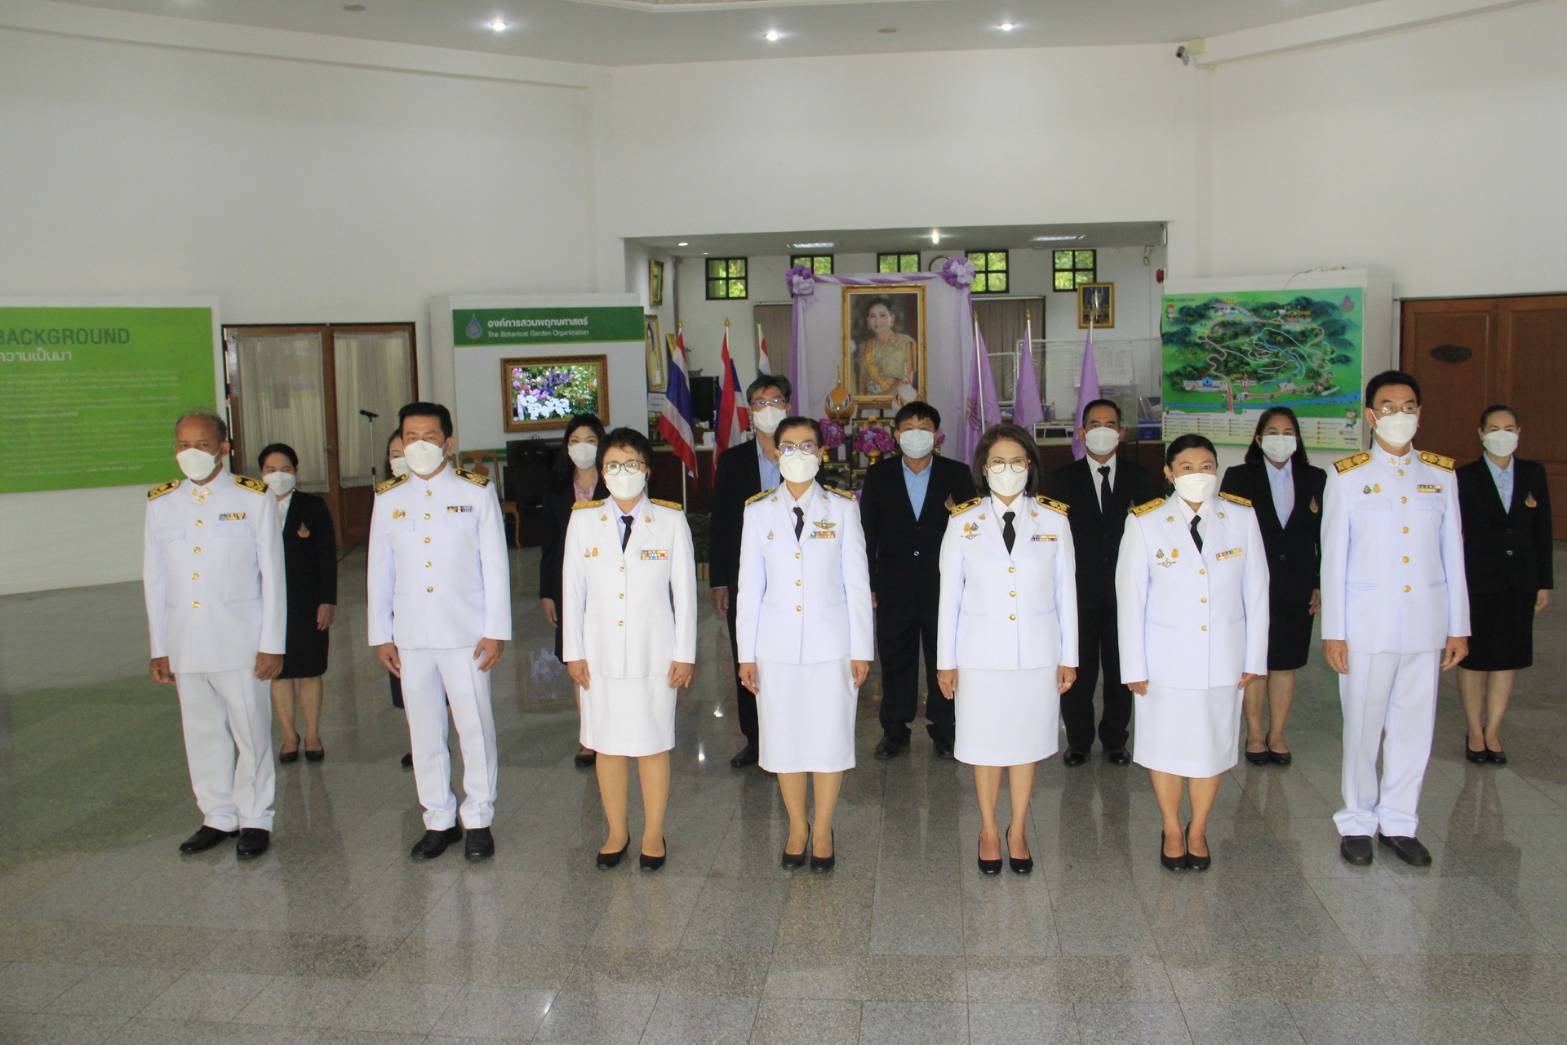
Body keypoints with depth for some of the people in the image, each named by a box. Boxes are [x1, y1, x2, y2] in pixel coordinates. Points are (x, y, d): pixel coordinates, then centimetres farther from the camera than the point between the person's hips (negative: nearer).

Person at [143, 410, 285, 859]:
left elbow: (272, 576, -3)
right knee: (203, 734, 11)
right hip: (184, 644, 3)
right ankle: (218, 817, 25)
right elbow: (154, 580, 11)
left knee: (251, 732, 3)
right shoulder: (160, 503, 8)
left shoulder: (254, 498, -2)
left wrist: (272, 644, -6)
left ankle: (255, 819, 18)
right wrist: (159, 648, 9)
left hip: (240, 641, -3)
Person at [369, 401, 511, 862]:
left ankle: (478, 819, 14)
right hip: (410, 635, 3)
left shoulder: (476, 491, 1)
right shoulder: (388, 497, 8)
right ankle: (438, 820, 21)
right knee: (423, 732, 8)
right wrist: (380, 635, 7)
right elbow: (379, 570, 11)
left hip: (466, 633, -3)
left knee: (475, 727, 0)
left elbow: (495, 565, 0)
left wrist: (495, 630, -5)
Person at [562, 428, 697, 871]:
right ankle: (617, 832, 26)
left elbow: (685, 590, 0)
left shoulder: (671, 520, -2)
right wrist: (573, 651, 2)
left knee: (653, 745, 6)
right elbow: (572, 588, 4)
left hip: (653, 652, -1)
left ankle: (653, 835, 21)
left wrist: (685, 653, -2)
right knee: (606, 745, 10)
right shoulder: (583, 520, 1)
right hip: (601, 653, 2)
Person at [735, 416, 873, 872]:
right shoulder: (759, 511, 3)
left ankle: (822, 831, 23)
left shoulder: (842, 508, 0)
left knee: (829, 736, 5)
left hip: (831, 642, -1)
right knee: (784, 737, 8)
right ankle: (797, 828, 26)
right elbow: (749, 586, 4)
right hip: (777, 643, 1)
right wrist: (746, 654, 2)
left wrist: (862, 649, -2)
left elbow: (857, 582, 1)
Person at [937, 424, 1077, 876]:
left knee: (1026, 741, 11)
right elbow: (950, 595, 0)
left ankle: (1018, 831, 28)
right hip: (981, 651, -1)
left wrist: (1069, 656, 4)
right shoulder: (963, 522, -3)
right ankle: (989, 830, 28)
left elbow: (1066, 592, 3)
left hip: (1037, 651, 1)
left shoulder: (1054, 520, -1)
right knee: (986, 743, 10)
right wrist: (946, 661, 1)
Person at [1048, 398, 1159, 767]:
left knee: (1121, 669, 8)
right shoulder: (1063, 478, 3)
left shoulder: (1140, 477, 6)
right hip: (1078, 589, -1)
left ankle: (1115, 740, 24)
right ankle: (1078, 741, 19)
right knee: (1078, 670, 4)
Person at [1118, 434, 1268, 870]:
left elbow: (1256, 590, 2)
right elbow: (1130, 598, -6)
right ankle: (1171, 830, 31)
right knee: (1166, 743, 10)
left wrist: (1255, 657, 2)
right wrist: (1134, 666, -6)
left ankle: (1197, 831, 32)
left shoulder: (1242, 517, -4)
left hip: (1223, 655, 2)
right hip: (1165, 655, -1)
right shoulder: (1145, 523, -9)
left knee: (1212, 743, 13)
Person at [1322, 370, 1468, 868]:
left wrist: (1459, 627, 6)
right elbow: (1333, 558, -2)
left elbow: (1453, 554, 8)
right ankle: (1357, 822, 20)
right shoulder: (1347, 476, -1)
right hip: (1366, 624, -2)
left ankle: (1399, 822, 24)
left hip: (1426, 624, 3)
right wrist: (1332, 631, -5)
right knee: (1363, 727, 4)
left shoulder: (1441, 475, 7)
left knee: (1414, 726, 9)